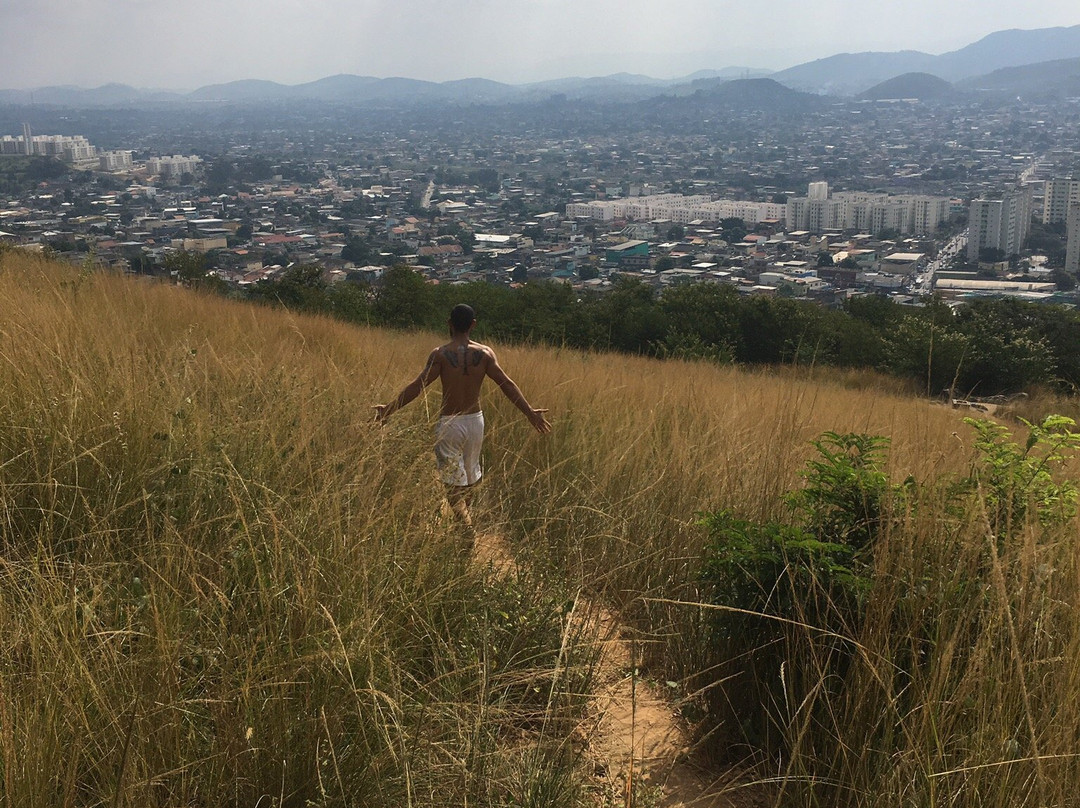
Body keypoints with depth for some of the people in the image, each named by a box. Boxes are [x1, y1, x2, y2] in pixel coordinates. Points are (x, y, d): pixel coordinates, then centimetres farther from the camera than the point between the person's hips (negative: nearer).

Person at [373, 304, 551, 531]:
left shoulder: (440, 354, -13)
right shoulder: (485, 353, -5)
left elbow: (418, 385, -18)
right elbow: (506, 384, -6)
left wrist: (390, 409, -14)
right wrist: (530, 412, -1)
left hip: (449, 424, -4)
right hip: (475, 420, 4)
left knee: (454, 479, 0)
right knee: (471, 474, 22)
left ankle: (466, 526, -17)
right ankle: (466, 514, 39)